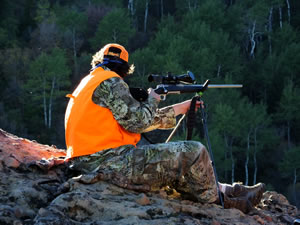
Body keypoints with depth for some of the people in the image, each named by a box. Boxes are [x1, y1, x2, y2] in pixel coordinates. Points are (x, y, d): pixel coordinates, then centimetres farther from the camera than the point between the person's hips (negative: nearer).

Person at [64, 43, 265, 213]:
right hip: (111, 163, -10)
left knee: (174, 170, 22)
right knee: (194, 152, -5)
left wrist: (180, 108, 28)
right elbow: (137, 122, -14)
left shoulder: (89, 82, 22)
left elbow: (141, 120, 23)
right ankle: (214, 202, 15)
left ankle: (230, 192, 23)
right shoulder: (110, 82, -9)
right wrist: (152, 101, 7)